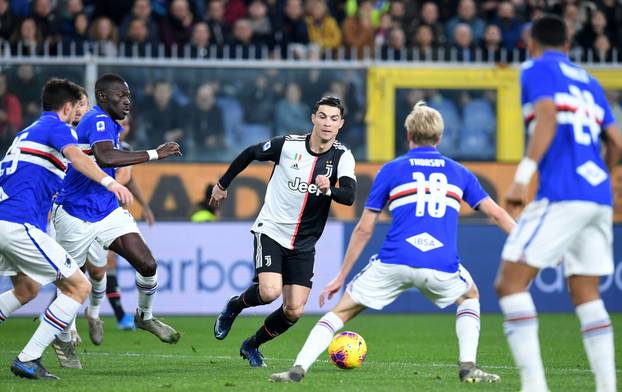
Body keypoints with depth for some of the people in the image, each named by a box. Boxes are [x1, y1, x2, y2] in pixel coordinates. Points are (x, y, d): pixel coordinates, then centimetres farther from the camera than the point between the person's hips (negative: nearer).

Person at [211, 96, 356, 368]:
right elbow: (250, 154, 7)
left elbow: (349, 197, -22)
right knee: (269, 292, -25)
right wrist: (223, 184, 15)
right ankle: (234, 307, 9)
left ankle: (252, 346, 24)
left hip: (304, 244, 3)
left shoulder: (342, 157, -7)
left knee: (294, 311, -2)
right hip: (271, 231, -3)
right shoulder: (288, 145, -10)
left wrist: (329, 190, -43)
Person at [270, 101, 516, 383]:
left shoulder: (390, 171, 13)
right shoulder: (458, 172, 19)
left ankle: (298, 368, -3)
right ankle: (468, 366, 15)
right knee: (469, 296, 33)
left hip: (394, 262, -1)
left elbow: (364, 229, 12)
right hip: (441, 265, 1)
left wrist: (341, 277, 18)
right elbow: (496, 214, 14)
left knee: (342, 310, 13)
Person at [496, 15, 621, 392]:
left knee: (511, 283, -6)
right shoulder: (588, 81, 23)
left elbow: (547, 117, -14)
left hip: (561, 194, -7)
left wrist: (522, 175, -19)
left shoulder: (537, 69, 4)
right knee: (586, 294, 12)